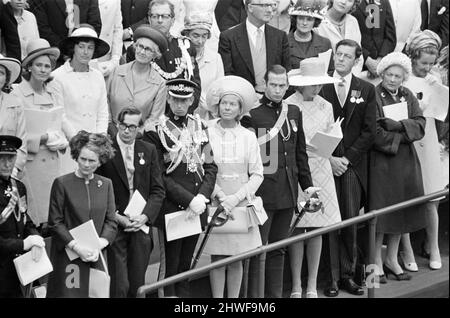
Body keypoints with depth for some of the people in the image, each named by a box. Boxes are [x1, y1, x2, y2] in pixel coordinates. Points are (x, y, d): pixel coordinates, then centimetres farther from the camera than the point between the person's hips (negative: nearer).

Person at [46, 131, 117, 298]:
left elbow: (111, 222, 7)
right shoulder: (62, 183, -3)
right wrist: (77, 247, -13)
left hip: (96, 257, 3)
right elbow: (55, 223, -4)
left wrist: (98, 246, -9)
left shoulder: (106, 184, 8)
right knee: (69, 293, -5)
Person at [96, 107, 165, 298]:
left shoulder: (149, 151, 8)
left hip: (141, 225, 3)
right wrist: (116, 217, -12)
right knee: (119, 285, -9)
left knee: (137, 284, 7)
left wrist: (145, 216, -7)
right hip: (115, 225, -3)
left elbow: (158, 190, 7)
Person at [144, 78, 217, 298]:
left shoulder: (199, 127, 10)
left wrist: (202, 197, -7)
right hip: (170, 208, -5)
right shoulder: (156, 130, -5)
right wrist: (189, 199, -14)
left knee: (186, 264, 10)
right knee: (169, 266, 0)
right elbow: (159, 176, -9)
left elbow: (210, 167, 9)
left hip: (195, 209, 5)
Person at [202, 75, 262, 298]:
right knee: (217, 259, 0)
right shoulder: (207, 135, -2)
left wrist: (236, 198, -9)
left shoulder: (248, 137, 4)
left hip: (241, 204, 2)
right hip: (215, 205, -1)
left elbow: (257, 175, 3)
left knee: (236, 261, 5)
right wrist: (221, 198, -12)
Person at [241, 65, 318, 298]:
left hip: (287, 192, 6)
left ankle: (275, 294, 23)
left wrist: (306, 183, 14)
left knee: (278, 249, 14)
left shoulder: (294, 112, 12)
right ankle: (252, 296, 5)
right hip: (262, 193, -6)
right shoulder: (252, 114, -9)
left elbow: (301, 152, 17)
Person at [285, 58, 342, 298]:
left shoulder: (326, 107, 10)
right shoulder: (288, 106, -5)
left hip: (320, 170, 4)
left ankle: (312, 285, 13)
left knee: (317, 228, 5)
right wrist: (305, 145, -16)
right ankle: (296, 285, 8)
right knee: (297, 228, -2)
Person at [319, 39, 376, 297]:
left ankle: (349, 274, 10)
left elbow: (369, 131, 5)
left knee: (351, 221, 1)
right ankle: (332, 276, 1)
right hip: (325, 164, -1)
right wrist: (329, 158, -7)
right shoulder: (321, 87, 4)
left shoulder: (367, 90, 9)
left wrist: (348, 158, -5)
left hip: (353, 166, 1)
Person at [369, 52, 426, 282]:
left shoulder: (408, 97, 11)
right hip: (380, 161, -6)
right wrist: (402, 137, -12)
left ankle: (392, 259, 23)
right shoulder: (373, 96, -8)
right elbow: (375, 133, -16)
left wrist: (398, 125, -16)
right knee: (380, 211, -3)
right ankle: (377, 262, 9)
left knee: (401, 211, 10)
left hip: (406, 162, 6)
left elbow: (420, 126, -1)